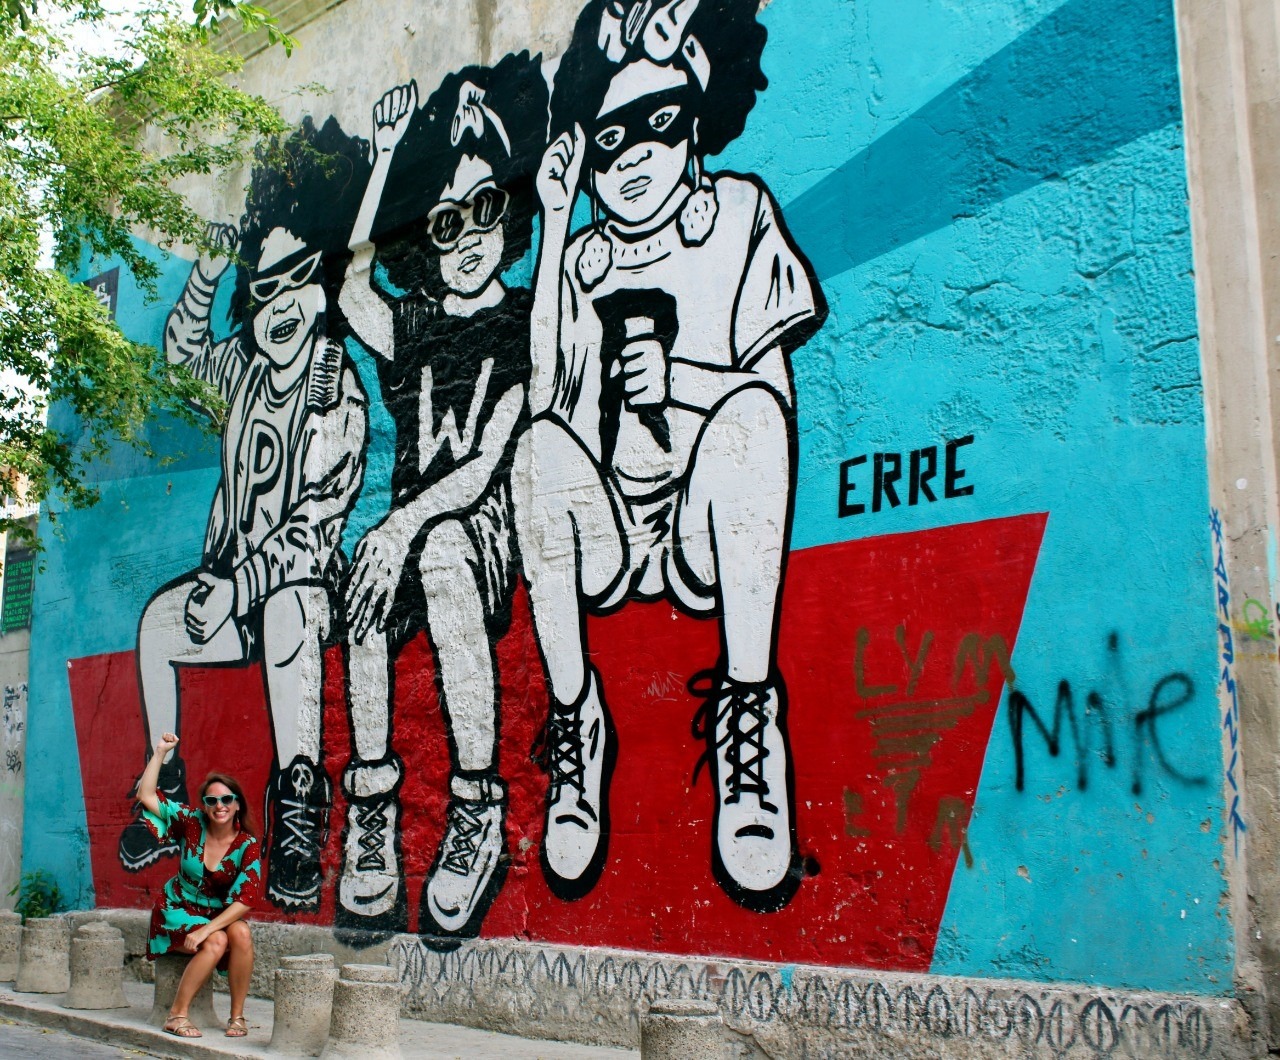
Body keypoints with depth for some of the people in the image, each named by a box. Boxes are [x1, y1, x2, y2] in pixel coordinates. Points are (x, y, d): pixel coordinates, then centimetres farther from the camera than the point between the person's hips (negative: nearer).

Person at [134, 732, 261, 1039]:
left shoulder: (247, 845, -13)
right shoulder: (191, 824, -10)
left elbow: (245, 899, -18)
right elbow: (147, 796, -12)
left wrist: (207, 930, -27)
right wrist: (160, 752, -16)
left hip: (221, 916, 2)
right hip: (179, 911, -1)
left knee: (242, 934, -31)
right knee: (216, 942, -30)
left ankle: (237, 1015, -18)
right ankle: (176, 1015, -18)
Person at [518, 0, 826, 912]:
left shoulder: (739, 213, 8)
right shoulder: (582, 259, 13)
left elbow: (773, 376, -3)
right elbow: (544, 391, -4)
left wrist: (678, 376, -24)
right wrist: (555, 227, 0)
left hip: (713, 535, -2)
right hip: (604, 539, 2)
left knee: (749, 406, -31)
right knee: (543, 443, -28)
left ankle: (748, 712, -28)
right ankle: (575, 722, -18)